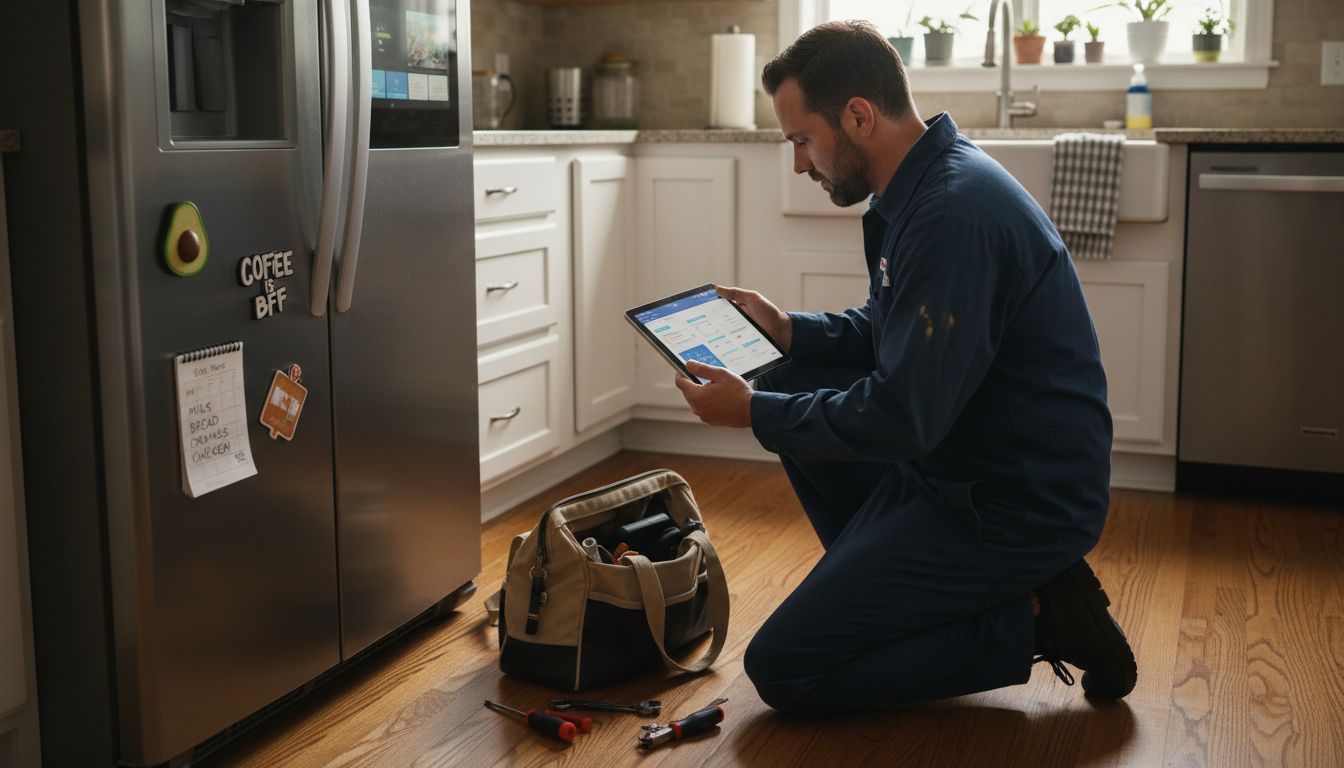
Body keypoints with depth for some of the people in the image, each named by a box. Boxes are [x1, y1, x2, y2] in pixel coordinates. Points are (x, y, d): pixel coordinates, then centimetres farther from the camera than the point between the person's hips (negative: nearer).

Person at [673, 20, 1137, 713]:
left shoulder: (955, 214, -25)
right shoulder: (916, 191, 7)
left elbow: (904, 418, -26)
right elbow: (887, 336, 20)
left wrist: (753, 413, -15)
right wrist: (789, 331, 4)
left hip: (1020, 508, -10)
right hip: (957, 461, 10)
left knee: (781, 670, -8)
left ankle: (1031, 619, -3)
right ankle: (886, 586, 15)